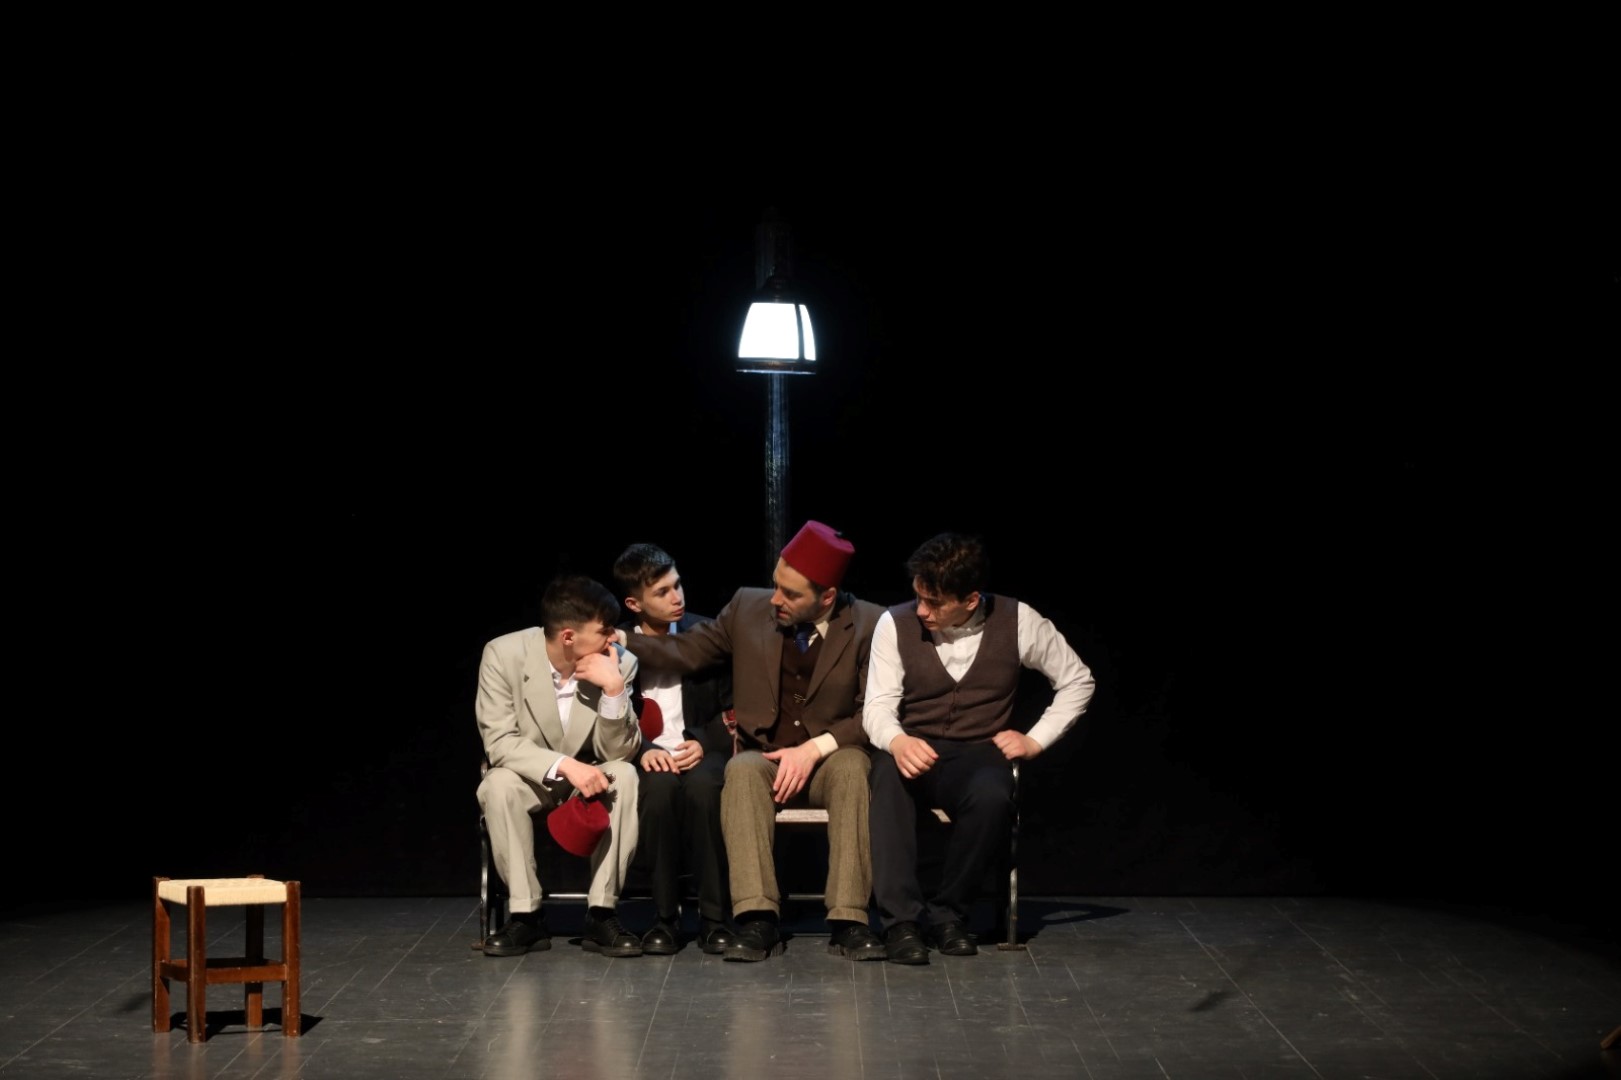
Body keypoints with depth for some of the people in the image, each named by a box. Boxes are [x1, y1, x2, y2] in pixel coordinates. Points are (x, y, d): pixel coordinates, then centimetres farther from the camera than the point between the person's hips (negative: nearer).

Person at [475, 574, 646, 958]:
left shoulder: (619, 664, -14)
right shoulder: (503, 654, -18)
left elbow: (618, 753, -14)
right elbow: (498, 742, -22)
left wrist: (613, 691, -30)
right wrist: (564, 765, -36)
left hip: (589, 782, 2)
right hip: (529, 779, -1)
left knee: (625, 776, -29)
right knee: (498, 784, -33)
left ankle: (602, 913, -23)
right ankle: (526, 916, -22)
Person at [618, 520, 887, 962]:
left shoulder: (868, 625, -4)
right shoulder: (748, 607, 3)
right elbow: (686, 651, 5)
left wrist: (815, 748, -19)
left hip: (830, 759, -1)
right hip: (763, 757, 2)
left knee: (853, 767, -35)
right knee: (741, 769, -33)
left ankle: (849, 919, -37)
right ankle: (756, 918, -40)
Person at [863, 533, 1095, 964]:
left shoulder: (1017, 620, -3)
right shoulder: (896, 623, -3)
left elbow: (1077, 680, 9)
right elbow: (878, 705, -8)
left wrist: (1035, 741, -1)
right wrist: (897, 741, -32)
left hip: (978, 756, 0)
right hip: (915, 753, 0)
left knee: (992, 796, -38)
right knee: (888, 771, -38)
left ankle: (947, 912, -16)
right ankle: (901, 919, -37)